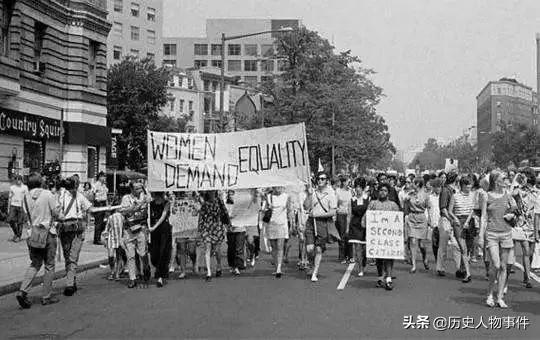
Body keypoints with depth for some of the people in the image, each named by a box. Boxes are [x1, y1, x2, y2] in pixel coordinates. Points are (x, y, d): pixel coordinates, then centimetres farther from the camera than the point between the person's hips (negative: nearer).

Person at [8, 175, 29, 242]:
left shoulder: (25, 187, 2)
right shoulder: (12, 187, 10)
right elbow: (10, 198, 13)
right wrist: (8, 208, 9)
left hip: (21, 206, -2)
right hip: (13, 206, 2)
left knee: (20, 222, -1)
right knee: (11, 220, -10)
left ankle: (19, 236, 11)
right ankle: (15, 233, 12)